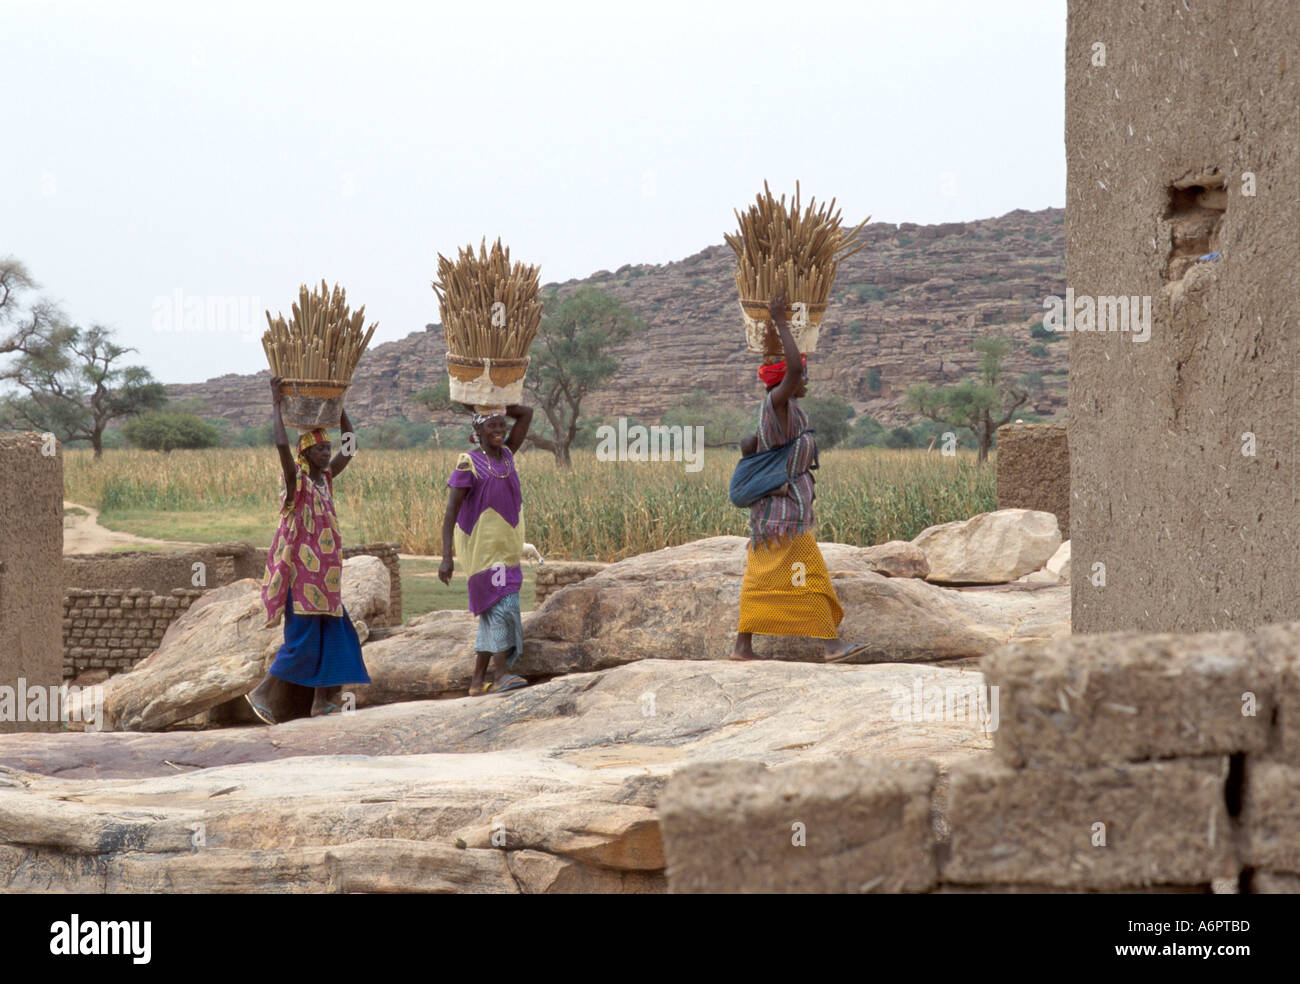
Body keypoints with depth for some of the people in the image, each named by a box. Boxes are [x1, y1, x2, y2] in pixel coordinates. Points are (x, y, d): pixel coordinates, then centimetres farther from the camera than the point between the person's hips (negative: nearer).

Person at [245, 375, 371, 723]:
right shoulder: (297, 479, -11)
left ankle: (323, 701, 10)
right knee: (303, 640, -8)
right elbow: (282, 444, -27)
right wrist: (276, 402, -21)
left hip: (323, 574, 8)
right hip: (302, 573, -8)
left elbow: (350, 447, 15)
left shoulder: (326, 478, 10)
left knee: (335, 636, 5)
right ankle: (264, 694, 4)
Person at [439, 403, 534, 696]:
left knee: (492, 613, 7)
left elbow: (526, 414, 15)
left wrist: (494, 406, 3)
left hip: (506, 550, 7)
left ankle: (478, 680, 11)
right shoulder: (468, 464, -10)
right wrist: (446, 557, -20)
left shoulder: (506, 456, 9)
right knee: (501, 605, -16)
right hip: (482, 548, -7)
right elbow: (451, 512, -13)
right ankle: (501, 674, -18)